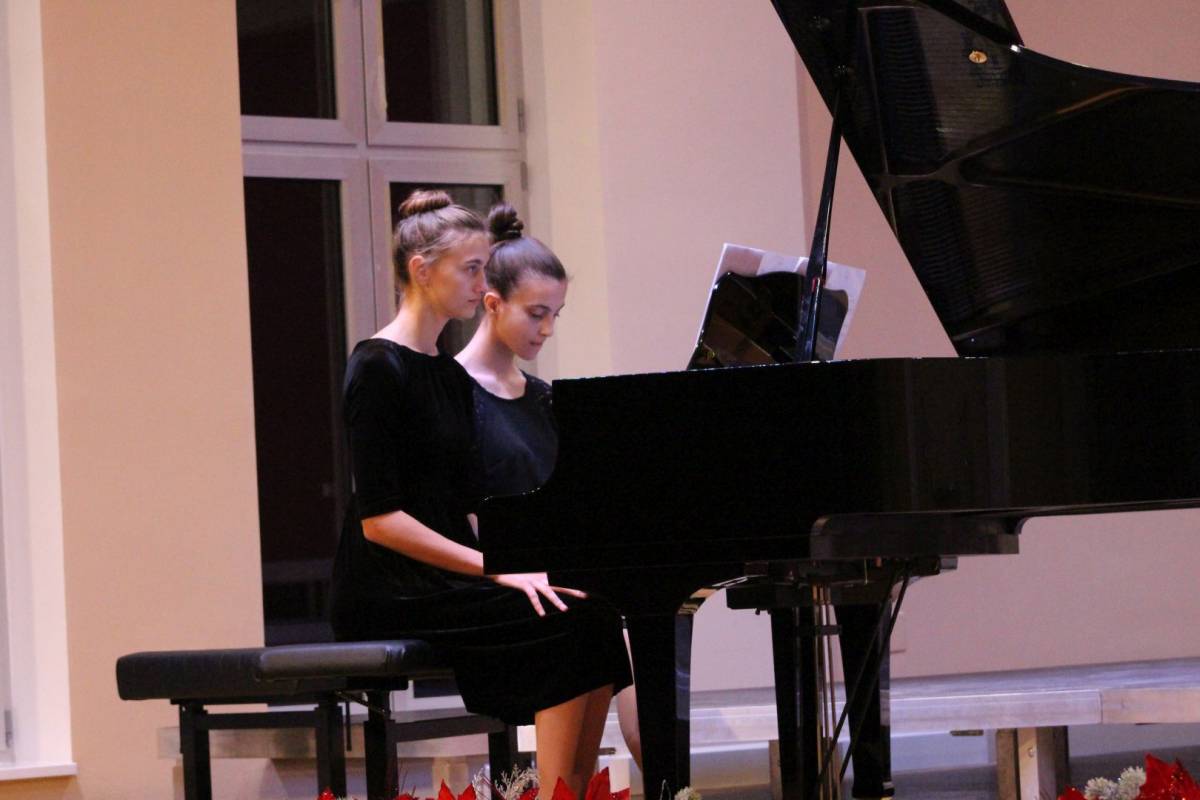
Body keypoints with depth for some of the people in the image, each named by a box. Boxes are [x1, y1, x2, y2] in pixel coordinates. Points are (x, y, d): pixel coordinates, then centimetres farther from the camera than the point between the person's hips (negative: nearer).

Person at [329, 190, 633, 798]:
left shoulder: (450, 376, 17)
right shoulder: (378, 369, -10)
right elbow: (379, 519, -17)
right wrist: (498, 568, -21)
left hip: (442, 583, 8)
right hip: (385, 593, -8)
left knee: (594, 619, -13)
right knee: (569, 624, -23)